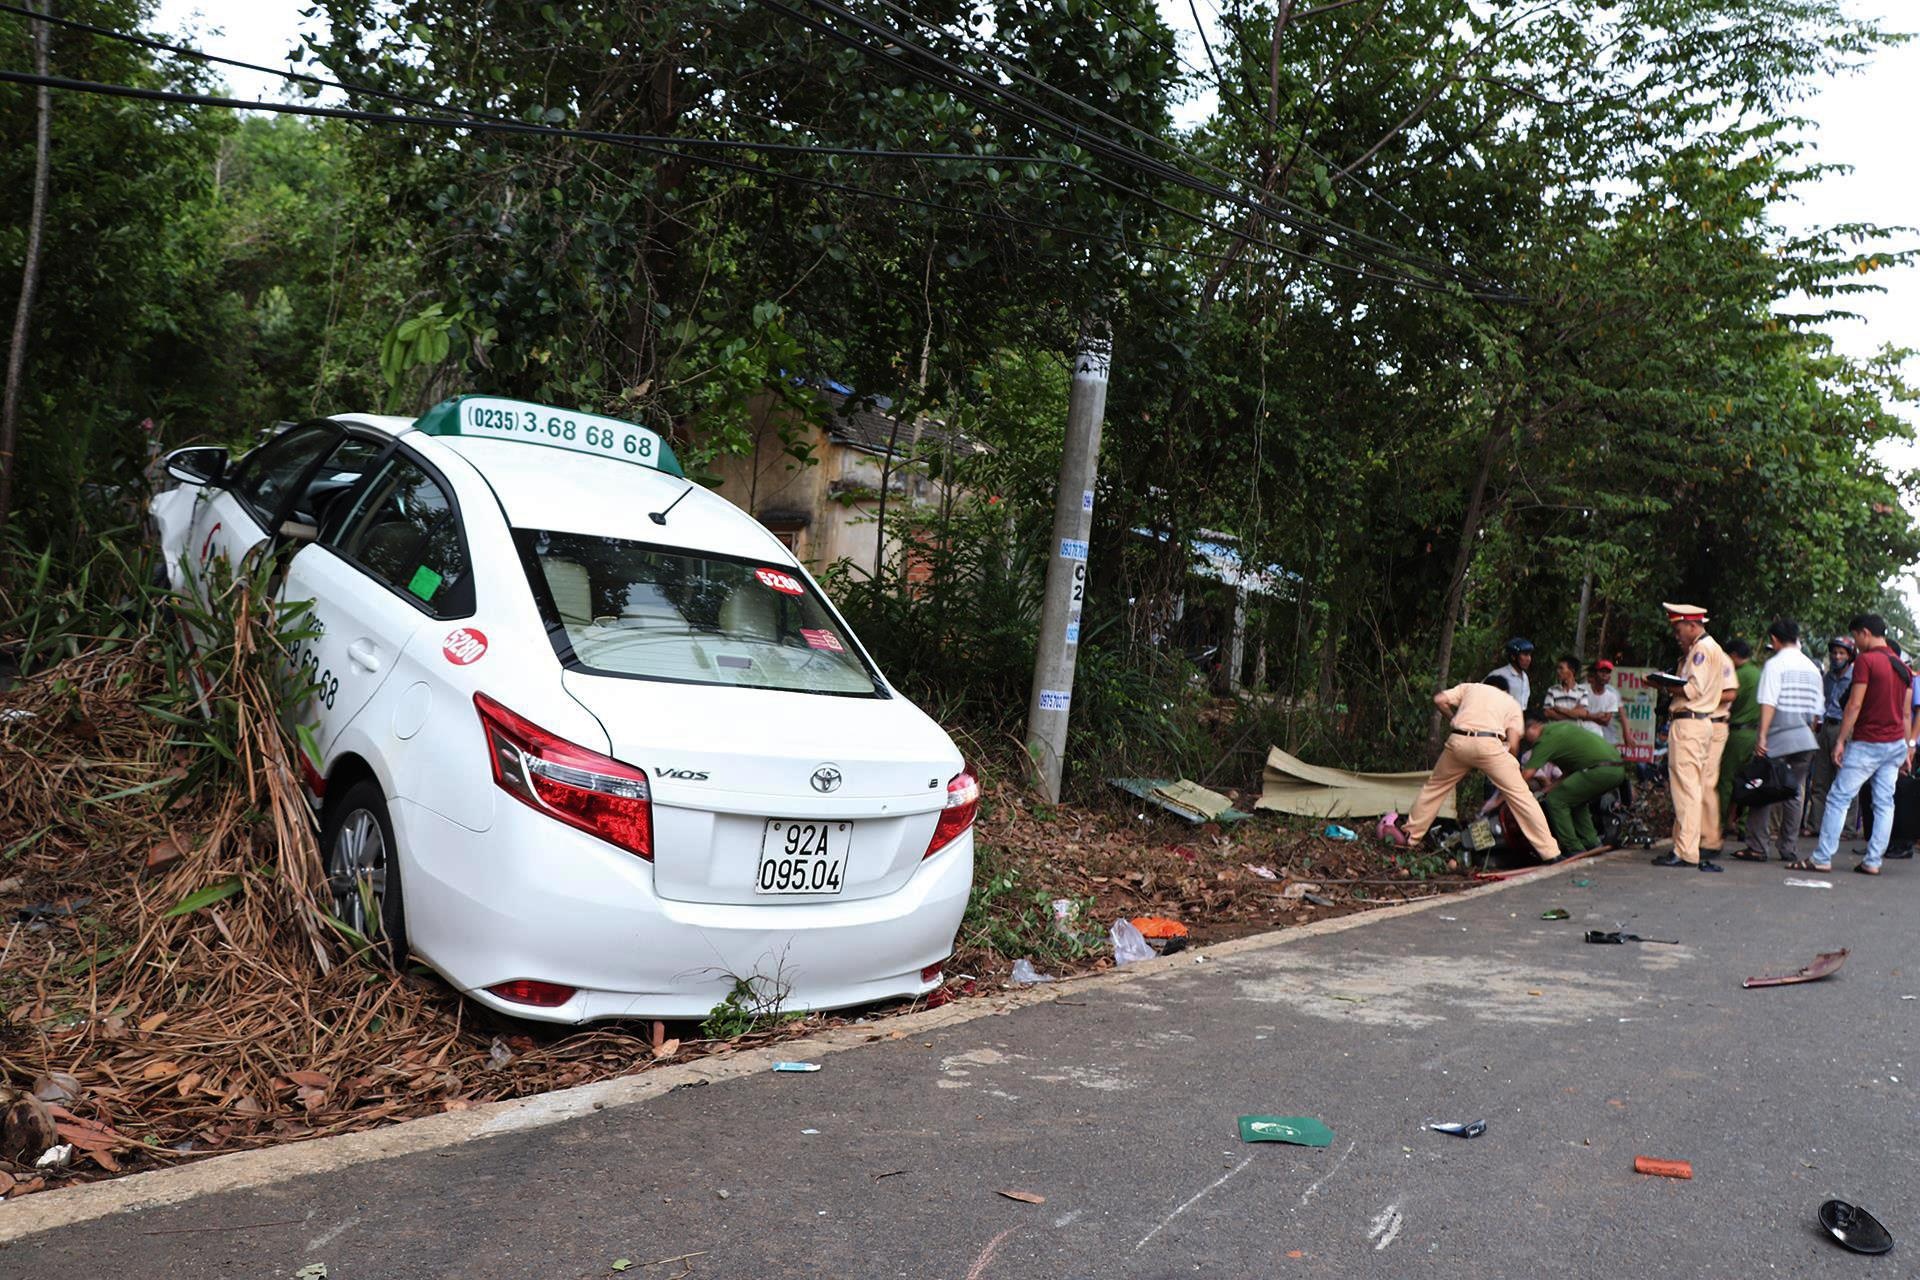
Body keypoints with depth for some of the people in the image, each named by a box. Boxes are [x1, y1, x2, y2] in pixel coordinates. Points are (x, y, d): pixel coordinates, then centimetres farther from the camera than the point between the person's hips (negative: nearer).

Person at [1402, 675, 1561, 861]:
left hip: (1458, 741, 2)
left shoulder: (1469, 687, 29)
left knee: (1435, 786, 23)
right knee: (1520, 795, 4)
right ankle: (1549, 852, 3)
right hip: (1488, 744, -2)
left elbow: (1439, 700, 14)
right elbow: (1513, 745, 11)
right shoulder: (1512, 703, 24)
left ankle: (1411, 836, 30)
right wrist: (1512, 766, 28)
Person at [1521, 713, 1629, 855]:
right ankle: (1592, 843, 23)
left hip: (1600, 770, -10)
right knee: (1576, 799, 28)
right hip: (1618, 769, 10)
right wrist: (1548, 789, 25)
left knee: (1555, 800, -3)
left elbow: (1527, 774, -8)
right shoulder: (1561, 726, 26)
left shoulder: (1546, 738, -3)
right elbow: (1569, 770, 27)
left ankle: (1573, 849, -3)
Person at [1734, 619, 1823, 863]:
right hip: (1805, 739, 6)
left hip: (1778, 739, -6)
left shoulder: (1775, 664, -7)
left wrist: (1762, 735, -15)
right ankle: (1789, 848, 12)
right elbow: (1817, 709, 15)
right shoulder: (1812, 667, 13)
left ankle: (1758, 847, -4)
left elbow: (1768, 703, -14)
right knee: (1794, 793, 10)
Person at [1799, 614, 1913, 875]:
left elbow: (1855, 704, -14)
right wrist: (1907, 749, 17)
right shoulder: (1903, 667, 12)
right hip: (1896, 743, 7)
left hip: (1867, 743, -7)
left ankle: (1822, 858, -4)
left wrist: (1840, 740, -10)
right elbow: (1906, 713, 14)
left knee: (1838, 798, -3)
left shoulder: (1865, 660, -11)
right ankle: (1873, 861, 7)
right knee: (1884, 803, 7)